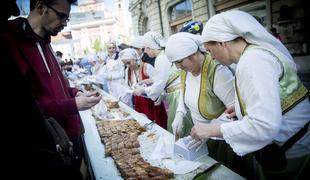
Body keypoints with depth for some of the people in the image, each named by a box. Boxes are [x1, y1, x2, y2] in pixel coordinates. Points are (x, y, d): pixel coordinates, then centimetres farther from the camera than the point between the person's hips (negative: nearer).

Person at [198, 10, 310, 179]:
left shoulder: (253, 61, -25)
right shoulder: (257, 50, 4)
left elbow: (264, 126, -33)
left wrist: (212, 130, -25)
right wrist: (244, 106, 9)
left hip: (289, 153, -8)